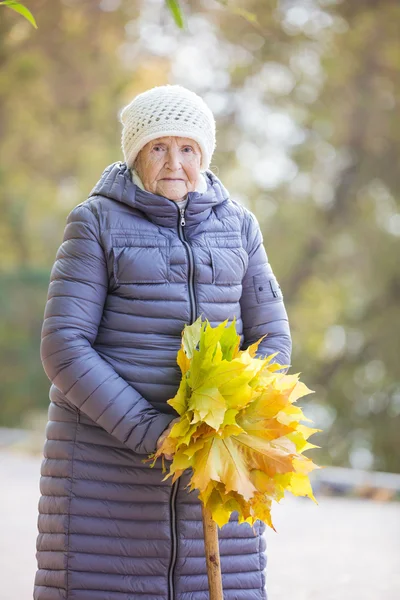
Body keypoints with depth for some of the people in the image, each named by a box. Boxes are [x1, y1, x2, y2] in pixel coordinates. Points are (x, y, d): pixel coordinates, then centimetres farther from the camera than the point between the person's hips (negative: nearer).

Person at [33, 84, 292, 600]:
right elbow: (64, 345, -9)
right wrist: (146, 429, -18)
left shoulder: (237, 224, 10)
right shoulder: (97, 222, -2)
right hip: (107, 450, -3)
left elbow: (272, 338, 10)